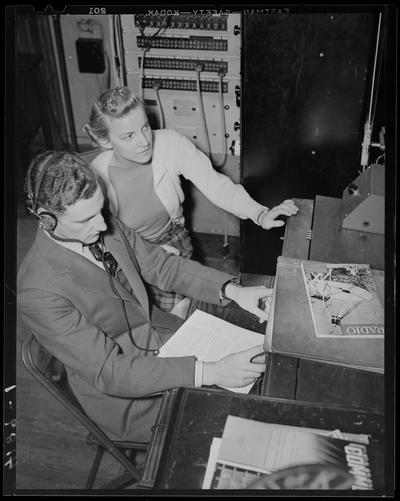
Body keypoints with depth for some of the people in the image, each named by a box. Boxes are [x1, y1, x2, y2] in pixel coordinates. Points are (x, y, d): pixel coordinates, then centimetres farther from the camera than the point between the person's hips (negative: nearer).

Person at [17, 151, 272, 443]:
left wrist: (232, 290, -17)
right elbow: (109, 371, -30)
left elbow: (162, 265, -1)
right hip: (121, 395, -6)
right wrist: (209, 373, -36)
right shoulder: (39, 292, -30)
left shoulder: (106, 226, -11)